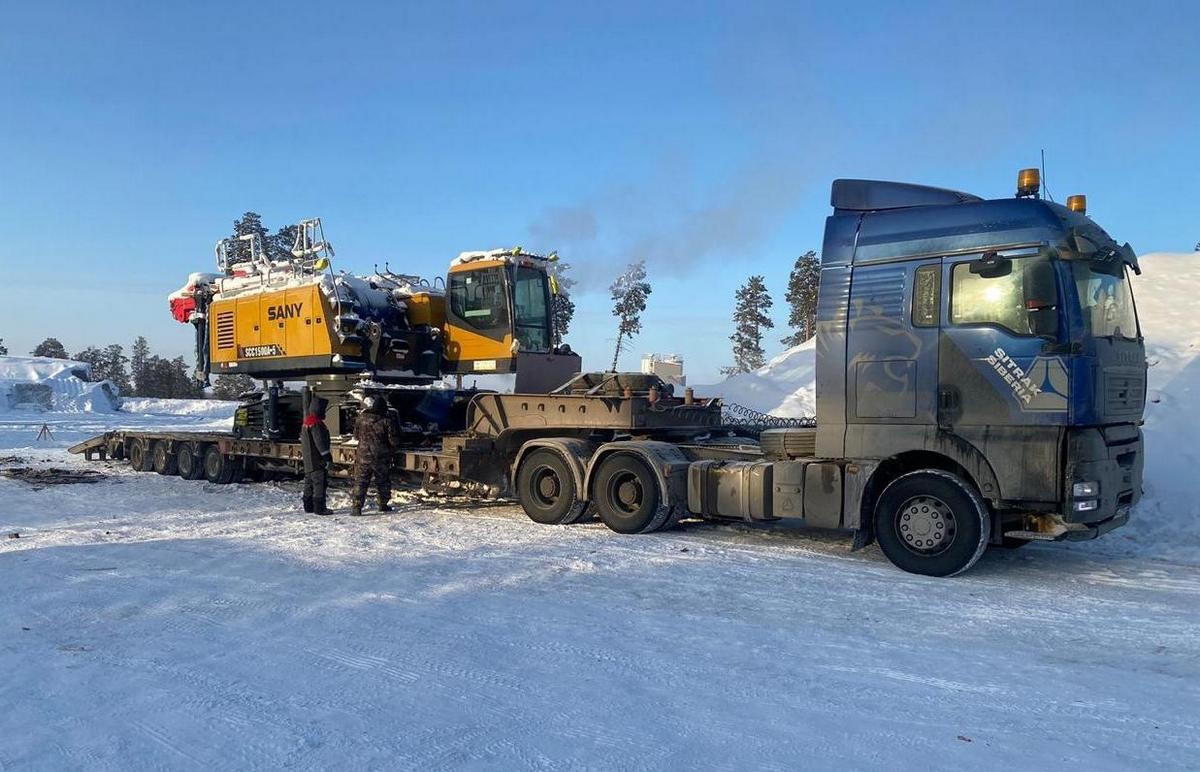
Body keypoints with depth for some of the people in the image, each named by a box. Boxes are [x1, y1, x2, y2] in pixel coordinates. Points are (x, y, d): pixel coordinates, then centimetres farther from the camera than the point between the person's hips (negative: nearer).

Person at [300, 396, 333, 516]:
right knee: (319, 483, -9)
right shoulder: (316, 423, -17)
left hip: (309, 461, 11)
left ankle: (308, 506, 24)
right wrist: (327, 456, -20)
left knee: (309, 482, 16)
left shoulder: (307, 421, 17)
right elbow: (320, 441, -22)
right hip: (317, 460, -11)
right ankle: (319, 508, -9)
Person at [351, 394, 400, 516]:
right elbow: (395, 441, -9)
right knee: (383, 482, 16)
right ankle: (383, 505, 25)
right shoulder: (387, 421, -12)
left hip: (363, 457, 1)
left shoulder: (361, 419, -6)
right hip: (382, 458, 0)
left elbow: (356, 436, 9)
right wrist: (391, 451, 10)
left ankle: (356, 507, -3)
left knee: (360, 482, 5)